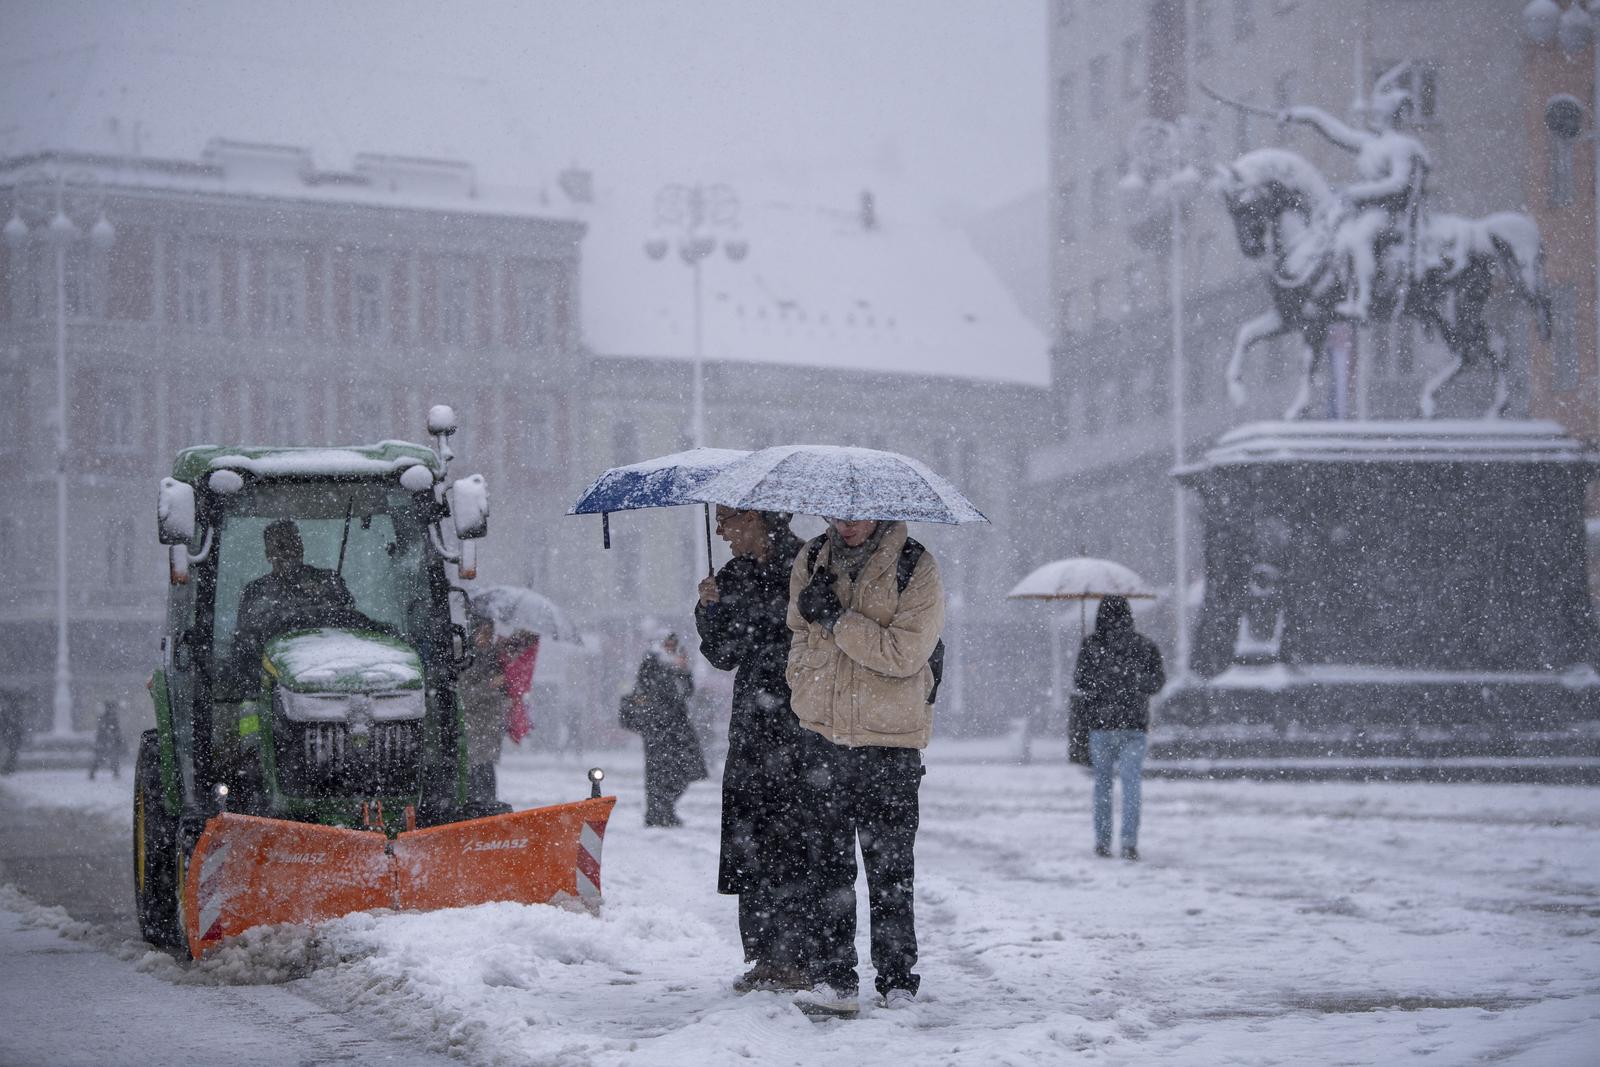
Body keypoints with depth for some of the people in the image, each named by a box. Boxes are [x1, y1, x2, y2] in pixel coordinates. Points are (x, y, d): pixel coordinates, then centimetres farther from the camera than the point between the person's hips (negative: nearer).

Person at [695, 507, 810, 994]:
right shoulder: (734, 576, 15)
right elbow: (723, 656, 14)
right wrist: (711, 608, 0)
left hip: (799, 725, -6)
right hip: (752, 728, 6)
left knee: (792, 841, -8)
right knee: (751, 844, 4)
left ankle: (800, 958, -3)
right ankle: (765, 957, 12)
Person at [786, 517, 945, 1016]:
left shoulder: (915, 567, -7)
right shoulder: (811, 562, 8)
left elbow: (903, 653, -16)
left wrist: (835, 617, -17)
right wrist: (806, 698, 0)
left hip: (889, 744, -4)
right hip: (823, 738, 4)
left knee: (890, 872, 3)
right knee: (829, 866, 2)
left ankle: (897, 982, 11)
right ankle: (833, 980, 5)